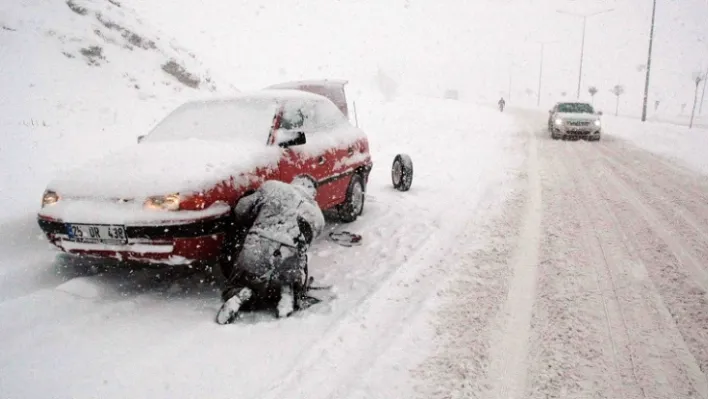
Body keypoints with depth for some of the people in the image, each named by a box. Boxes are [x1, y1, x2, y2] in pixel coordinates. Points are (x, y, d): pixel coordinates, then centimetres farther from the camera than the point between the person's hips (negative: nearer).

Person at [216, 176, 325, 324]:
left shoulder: (272, 187, 11)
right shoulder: (317, 215, 18)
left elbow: (241, 212, 12)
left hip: (254, 255, -1)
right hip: (288, 265, 1)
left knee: (239, 283, 28)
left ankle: (240, 294, -5)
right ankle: (287, 293, -1)